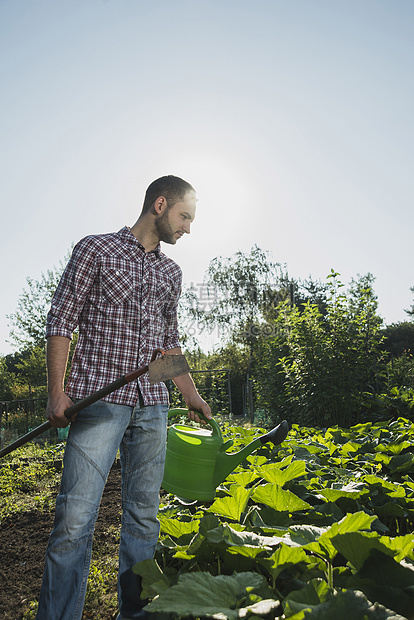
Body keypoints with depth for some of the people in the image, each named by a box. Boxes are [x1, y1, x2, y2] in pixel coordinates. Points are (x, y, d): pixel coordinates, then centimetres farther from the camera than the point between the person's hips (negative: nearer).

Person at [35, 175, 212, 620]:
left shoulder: (171, 272, 18)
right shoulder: (96, 249, 3)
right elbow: (61, 320, -1)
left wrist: (192, 395, 22)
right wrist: (57, 391, -10)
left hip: (153, 405, 5)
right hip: (99, 398, -5)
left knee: (144, 514, 10)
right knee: (76, 517, -7)